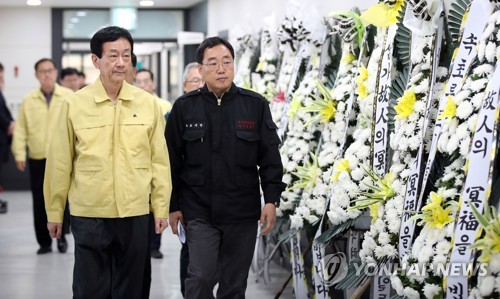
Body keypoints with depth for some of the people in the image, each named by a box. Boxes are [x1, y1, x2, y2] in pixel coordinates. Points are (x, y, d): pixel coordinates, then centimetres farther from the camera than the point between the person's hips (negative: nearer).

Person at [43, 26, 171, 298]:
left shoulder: (148, 103, 1)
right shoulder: (74, 104, -3)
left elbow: (159, 159, 5)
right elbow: (60, 163, 1)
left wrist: (161, 207, 4)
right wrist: (54, 212, 4)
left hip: (136, 213, 2)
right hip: (89, 214, -1)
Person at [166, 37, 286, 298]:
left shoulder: (255, 105, 2)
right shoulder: (185, 107, 1)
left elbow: (270, 158, 4)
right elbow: (172, 160, 5)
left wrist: (271, 199, -3)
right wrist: (173, 206, 4)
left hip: (243, 213, 1)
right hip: (199, 212, -1)